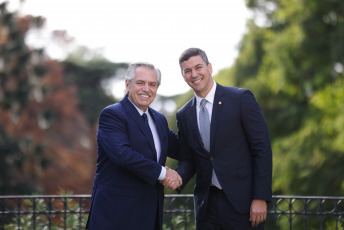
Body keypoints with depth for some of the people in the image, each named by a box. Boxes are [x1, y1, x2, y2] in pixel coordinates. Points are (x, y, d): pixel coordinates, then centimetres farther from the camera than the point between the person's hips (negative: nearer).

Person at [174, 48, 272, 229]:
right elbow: (188, 160, 15)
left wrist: (260, 198, -13)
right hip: (206, 205, 4)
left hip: (241, 202, -4)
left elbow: (262, 150, -6)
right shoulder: (184, 115, 10)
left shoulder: (241, 99, -4)